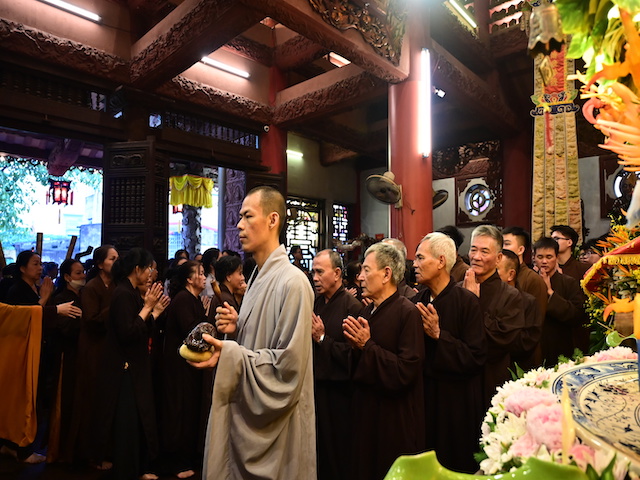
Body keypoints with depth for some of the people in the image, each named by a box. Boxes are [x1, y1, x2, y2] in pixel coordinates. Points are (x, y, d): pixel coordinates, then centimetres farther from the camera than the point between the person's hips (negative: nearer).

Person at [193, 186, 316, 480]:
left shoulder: (292, 281, -20)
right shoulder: (258, 277, 8)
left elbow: (289, 364, -22)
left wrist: (229, 354, -26)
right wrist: (237, 328, -3)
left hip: (274, 421, -8)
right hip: (247, 411, 8)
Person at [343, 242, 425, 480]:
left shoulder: (408, 313, -17)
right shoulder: (367, 311, 8)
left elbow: (407, 372, -23)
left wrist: (367, 345, -19)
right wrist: (354, 346, -8)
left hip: (395, 422, -7)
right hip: (365, 415, 7)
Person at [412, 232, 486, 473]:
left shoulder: (467, 301, -13)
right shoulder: (416, 302, 4)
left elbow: (476, 358, -18)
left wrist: (439, 335, -23)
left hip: (455, 404, -5)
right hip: (423, 399, 5)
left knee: (455, 466, 11)